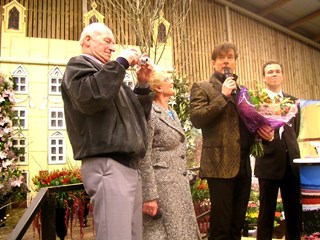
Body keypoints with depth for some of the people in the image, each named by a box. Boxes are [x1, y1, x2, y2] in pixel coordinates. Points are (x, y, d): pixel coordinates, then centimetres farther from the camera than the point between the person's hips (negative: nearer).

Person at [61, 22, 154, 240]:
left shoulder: (108, 73, 29)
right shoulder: (78, 65, 5)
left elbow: (139, 115, 28)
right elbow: (90, 96, -21)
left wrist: (143, 85, 14)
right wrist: (121, 62, -10)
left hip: (129, 166, 9)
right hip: (107, 165, -9)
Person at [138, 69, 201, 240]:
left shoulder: (172, 113, 14)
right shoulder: (149, 113, -13)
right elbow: (143, 157, -18)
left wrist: (184, 184, 19)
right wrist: (149, 196, -20)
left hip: (179, 186, 9)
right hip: (161, 187, -8)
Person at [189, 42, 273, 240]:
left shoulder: (241, 89, 20)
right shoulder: (202, 87, 1)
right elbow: (196, 119, -13)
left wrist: (263, 131, 6)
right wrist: (223, 95, -14)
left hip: (243, 164, 6)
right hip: (220, 164, -6)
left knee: (238, 224, 14)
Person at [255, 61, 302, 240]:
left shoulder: (293, 101, 13)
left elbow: (295, 131, 15)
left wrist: (291, 151, 3)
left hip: (291, 161, 4)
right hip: (269, 162, -4)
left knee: (294, 210, 10)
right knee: (267, 211, 5)